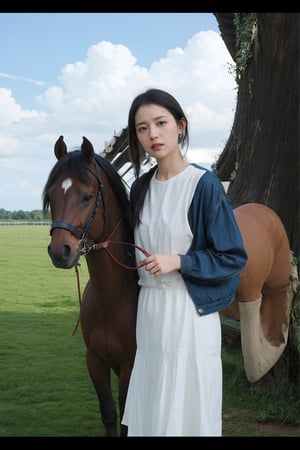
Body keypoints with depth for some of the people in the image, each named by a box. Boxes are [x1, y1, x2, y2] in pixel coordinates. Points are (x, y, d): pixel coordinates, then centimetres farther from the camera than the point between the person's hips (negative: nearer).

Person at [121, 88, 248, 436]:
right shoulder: (141, 187, 6)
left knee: (187, 405, 4)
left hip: (189, 309, -6)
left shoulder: (204, 185, -13)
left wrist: (179, 262, -20)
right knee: (151, 404, 15)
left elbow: (234, 258, -12)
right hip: (149, 307, 6)